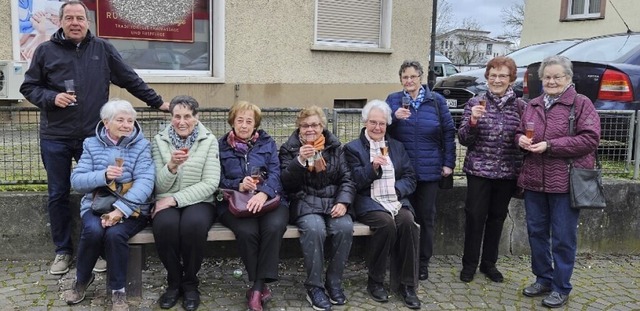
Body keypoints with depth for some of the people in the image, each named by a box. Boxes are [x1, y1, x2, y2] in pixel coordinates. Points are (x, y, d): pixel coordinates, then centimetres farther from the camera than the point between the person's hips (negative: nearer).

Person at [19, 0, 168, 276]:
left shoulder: (103, 49, 4)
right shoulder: (46, 51, 3)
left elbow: (131, 80, 9)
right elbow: (28, 87, 8)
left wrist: (157, 102, 8)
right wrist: (51, 97, -11)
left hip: (93, 136, 0)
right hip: (55, 138, 1)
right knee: (58, 194, 9)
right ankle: (62, 250, 24)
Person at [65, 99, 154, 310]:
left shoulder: (142, 145, 0)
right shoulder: (92, 144, 8)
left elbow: (145, 181, -13)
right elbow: (76, 180, 0)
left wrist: (121, 209, -26)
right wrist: (103, 176, -21)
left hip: (131, 209, -2)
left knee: (114, 234, -31)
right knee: (93, 230, -29)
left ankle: (118, 289, -8)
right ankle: (82, 279, 2)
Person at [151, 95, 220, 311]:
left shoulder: (209, 140, 0)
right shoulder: (160, 140, 5)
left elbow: (210, 184, -8)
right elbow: (160, 186, 0)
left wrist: (176, 199, -16)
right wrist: (171, 166, -21)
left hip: (198, 202, -1)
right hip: (167, 202, 1)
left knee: (194, 224, -35)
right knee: (165, 224, -33)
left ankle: (190, 283, -9)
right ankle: (174, 282, -7)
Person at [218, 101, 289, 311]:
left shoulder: (268, 143, 14)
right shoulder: (221, 146, 14)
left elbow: (275, 173, -1)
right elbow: (219, 181, 6)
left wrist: (263, 193, -21)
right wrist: (238, 185, -15)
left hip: (269, 199, 1)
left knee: (274, 227, -32)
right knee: (247, 231, -33)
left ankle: (257, 287, -22)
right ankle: (261, 285, -13)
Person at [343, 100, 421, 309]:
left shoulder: (397, 146, 19)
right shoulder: (353, 148, 7)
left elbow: (410, 178, 11)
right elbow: (354, 183, -4)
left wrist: (396, 190, -9)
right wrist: (372, 167, -20)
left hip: (395, 199, 3)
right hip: (369, 201, -3)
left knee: (408, 222, -28)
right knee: (386, 223, -33)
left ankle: (407, 284, -17)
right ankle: (375, 281, -14)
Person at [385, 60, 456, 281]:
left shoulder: (436, 101, 4)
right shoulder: (393, 100, 5)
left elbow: (448, 132, 3)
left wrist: (449, 163, -2)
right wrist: (395, 117, -20)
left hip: (429, 170, 0)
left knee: (426, 216, 7)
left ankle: (423, 262, 19)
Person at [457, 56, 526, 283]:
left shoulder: (520, 106, 3)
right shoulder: (476, 103, -1)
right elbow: (463, 139, -5)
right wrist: (473, 120, -21)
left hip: (507, 172, 2)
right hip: (479, 171, -2)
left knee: (497, 217, 12)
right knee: (475, 216, 2)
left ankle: (488, 263, 28)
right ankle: (469, 264, 18)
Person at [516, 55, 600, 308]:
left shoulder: (581, 104, -5)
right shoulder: (532, 105, 13)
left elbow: (590, 139, -14)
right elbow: (520, 132, 20)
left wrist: (550, 145, -19)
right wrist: (521, 139, -4)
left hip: (566, 181, -6)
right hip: (534, 181, 6)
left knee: (563, 237, 3)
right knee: (536, 232, 13)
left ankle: (561, 288, 18)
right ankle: (543, 279, 30)